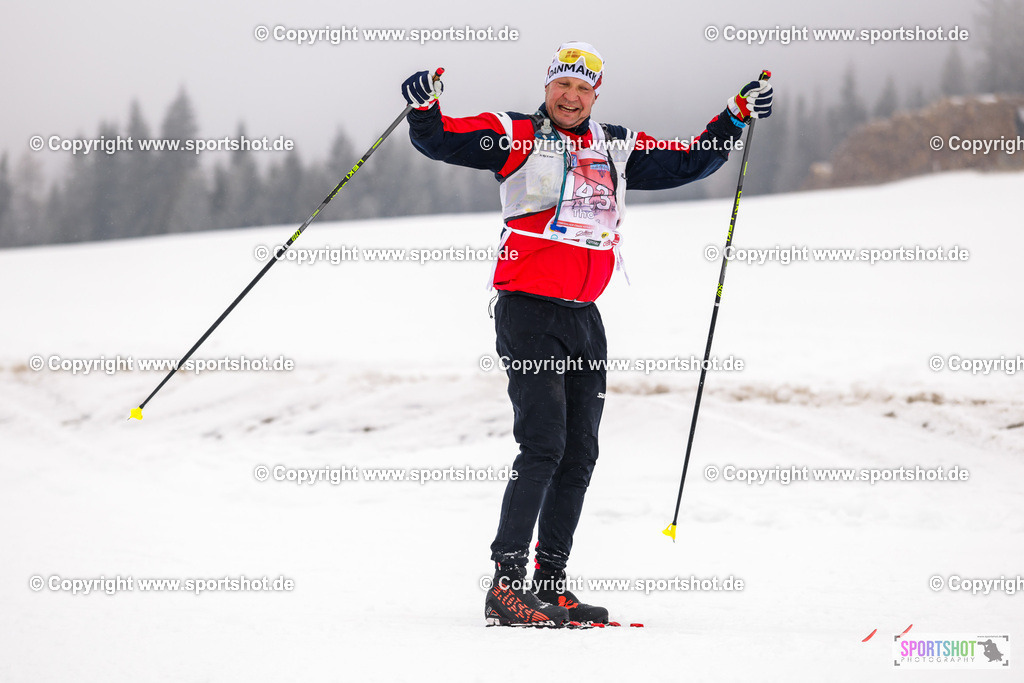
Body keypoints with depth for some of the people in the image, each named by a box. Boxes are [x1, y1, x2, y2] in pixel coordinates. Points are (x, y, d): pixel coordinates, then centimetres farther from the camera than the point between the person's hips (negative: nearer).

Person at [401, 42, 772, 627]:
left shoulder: (617, 148, 15)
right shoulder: (515, 137, 0)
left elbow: (687, 163, 23)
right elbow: (442, 141, -9)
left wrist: (736, 119, 15)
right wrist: (426, 108, -29)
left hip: (584, 317, 7)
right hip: (528, 310, -6)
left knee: (579, 453, 7)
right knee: (543, 444, -16)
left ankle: (551, 583, 14)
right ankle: (506, 584, -15)